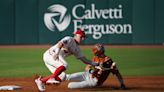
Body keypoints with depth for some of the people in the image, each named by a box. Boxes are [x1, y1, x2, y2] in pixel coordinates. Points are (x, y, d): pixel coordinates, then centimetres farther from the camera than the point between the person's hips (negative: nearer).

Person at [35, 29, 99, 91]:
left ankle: (41, 80, 1)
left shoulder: (76, 49, 18)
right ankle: (52, 78, -31)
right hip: (49, 55, -9)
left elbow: (82, 58, 17)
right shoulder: (69, 39, -8)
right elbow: (60, 43, -26)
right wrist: (57, 53, -42)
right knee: (64, 64, -28)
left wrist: (93, 63, 8)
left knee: (62, 76, -2)